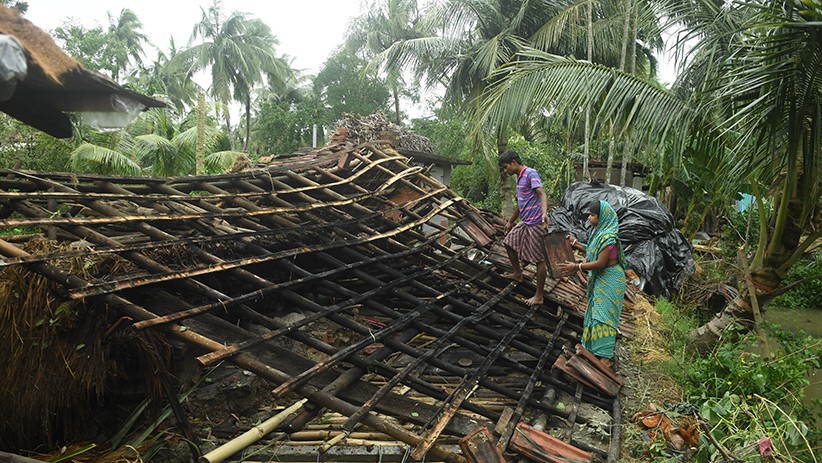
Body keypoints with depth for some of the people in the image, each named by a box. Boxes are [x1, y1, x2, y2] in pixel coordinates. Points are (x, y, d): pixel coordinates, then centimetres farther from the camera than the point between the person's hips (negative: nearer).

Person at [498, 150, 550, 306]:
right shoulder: (519, 178, 16)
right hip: (525, 222, 10)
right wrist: (510, 221, 34)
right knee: (509, 242, 24)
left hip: (536, 223, -10)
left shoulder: (530, 174, -13)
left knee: (539, 259, -3)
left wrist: (544, 213, -45)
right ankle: (517, 274, 42)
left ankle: (538, 296, 5)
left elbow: (542, 194, -27)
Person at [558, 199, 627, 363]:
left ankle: (605, 355, 6)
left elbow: (600, 263, -26)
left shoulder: (608, 237, -26)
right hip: (600, 278, 10)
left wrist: (577, 266, -23)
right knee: (596, 311, 19)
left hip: (609, 280, -10)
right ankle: (594, 345, 35)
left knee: (604, 313, -3)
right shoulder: (599, 230, 3)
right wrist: (576, 243, 10)